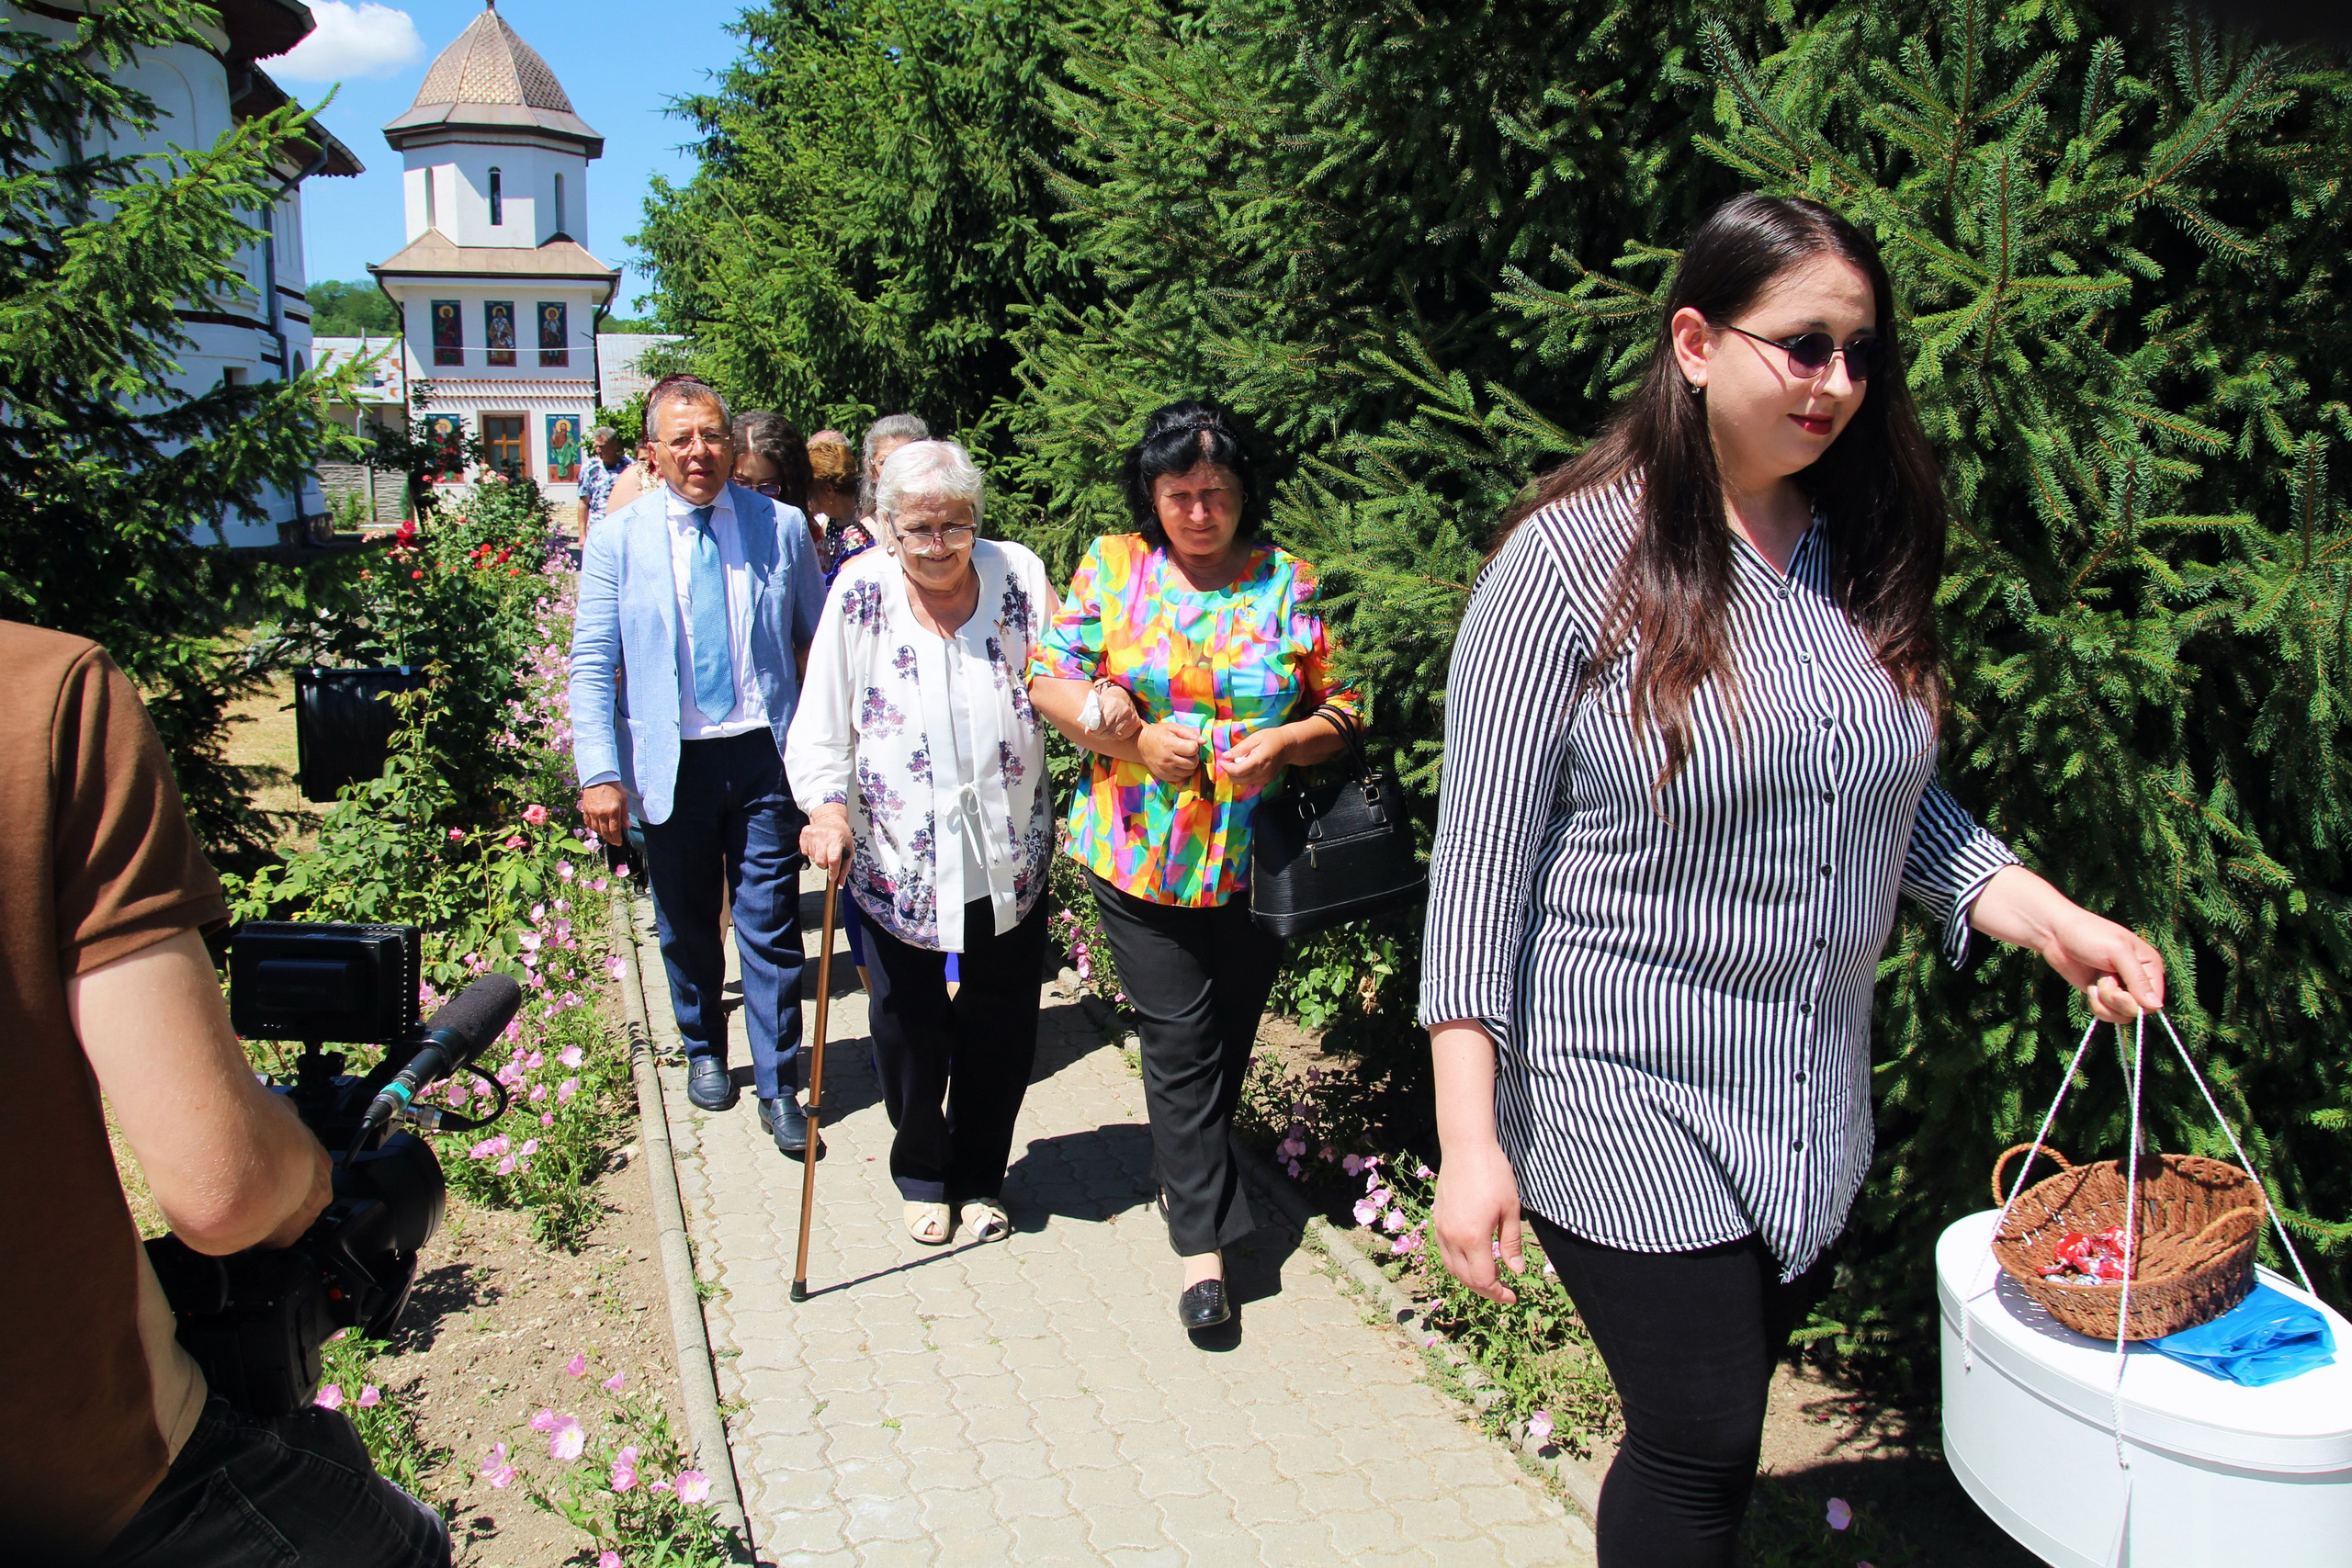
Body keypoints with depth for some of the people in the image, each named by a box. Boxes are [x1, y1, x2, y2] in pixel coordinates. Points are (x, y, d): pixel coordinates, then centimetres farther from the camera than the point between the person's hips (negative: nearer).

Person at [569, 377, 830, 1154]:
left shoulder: (782, 526, 1)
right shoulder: (617, 539, -1)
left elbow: (820, 640, 6)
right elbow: (592, 666, -2)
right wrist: (599, 773, -10)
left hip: (764, 754, 0)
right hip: (670, 763, 1)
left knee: (771, 929, 1)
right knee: (686, 927, 15)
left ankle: (779, 1088, 14)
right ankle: (704, 1052, 38)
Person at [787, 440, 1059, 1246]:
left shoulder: (1019, 576, -3)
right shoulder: (861, 593, -6)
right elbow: (822, 724, -6)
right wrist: (828, 807, -20)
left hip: (1009, 860, 1)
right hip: (896, 861, -1)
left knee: (999, 1030, 13)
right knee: (910, 1034, 12)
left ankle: (982, 1177, 35)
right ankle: (922, 1176, 37)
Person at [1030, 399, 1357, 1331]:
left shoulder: (1288, 582, 3)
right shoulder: (1112, 566, 3)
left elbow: (1340, 708, 5)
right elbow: (1050, 677, 0)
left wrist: (1280, 744, -15)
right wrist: (1136, 738, -15)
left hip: (1254, 860, 2)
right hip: (1139, 852, -1)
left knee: (1229, 1034, 13)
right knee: (1179, 1038, -1)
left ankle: (1184, 1174, 40)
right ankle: (1202, 1239, 9)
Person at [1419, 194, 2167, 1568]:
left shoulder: (1865, 556, 4)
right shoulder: (1576, 556, -14)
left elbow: (1901, 797, 15)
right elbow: (1481, 858, -15)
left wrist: (2048, 918, 0)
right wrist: (1470, 1139, -18)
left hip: (1815, 1104, 6)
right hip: (1623, 1101, -5)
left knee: (1720, 1422, 18)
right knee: (1701, 1453, 2)